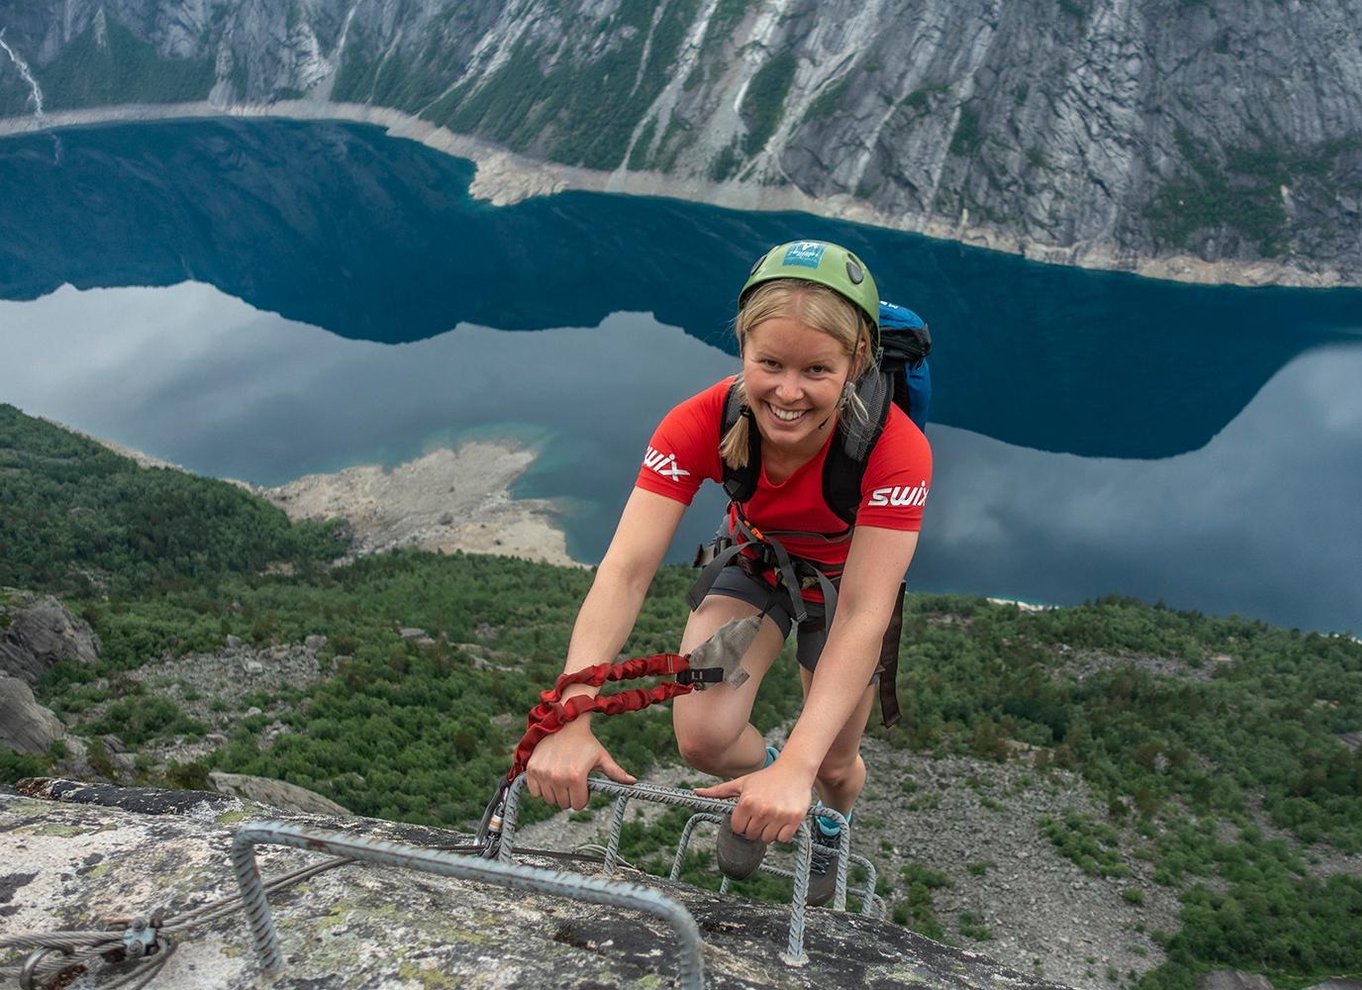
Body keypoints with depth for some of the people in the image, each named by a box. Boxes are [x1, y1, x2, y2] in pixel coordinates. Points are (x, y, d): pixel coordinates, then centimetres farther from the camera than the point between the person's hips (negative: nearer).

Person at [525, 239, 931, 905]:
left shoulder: (894, 449, -38)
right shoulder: (701, 425, -33)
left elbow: (863, 614, -41)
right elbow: (626, 569, -38)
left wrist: (798, 763, -51)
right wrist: (571, 720, -49)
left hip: (844, 579, -1)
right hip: (755, 565, 1)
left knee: (834, 765, 6)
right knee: (703, 737, -17)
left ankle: (829, 828, 46)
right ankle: (761, 782, 21)